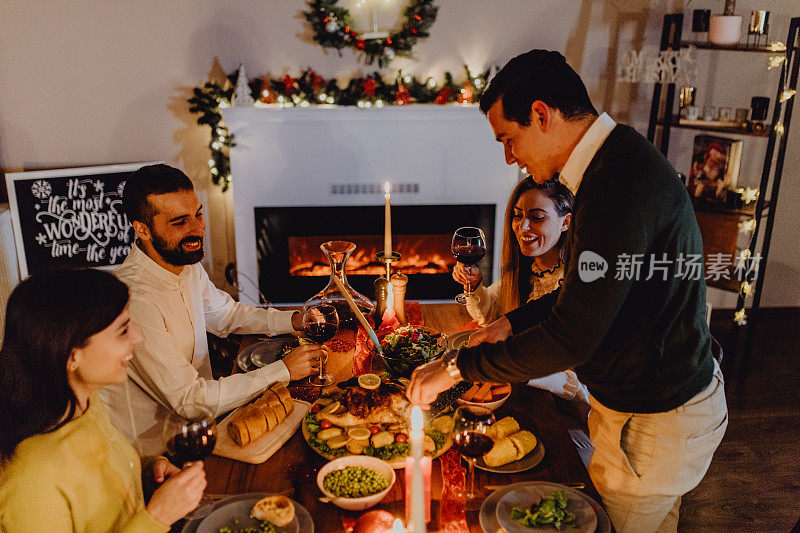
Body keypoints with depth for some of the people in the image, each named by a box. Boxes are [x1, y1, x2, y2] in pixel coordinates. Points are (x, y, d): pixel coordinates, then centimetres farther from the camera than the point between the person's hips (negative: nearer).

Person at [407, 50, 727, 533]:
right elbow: (589, 293, 14)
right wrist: (513, 323, 9)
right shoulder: (619, 163, 4)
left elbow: (573, 338, -31)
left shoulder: (620, 183, -31)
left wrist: (457, 367, -21)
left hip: (654, 427, -9)